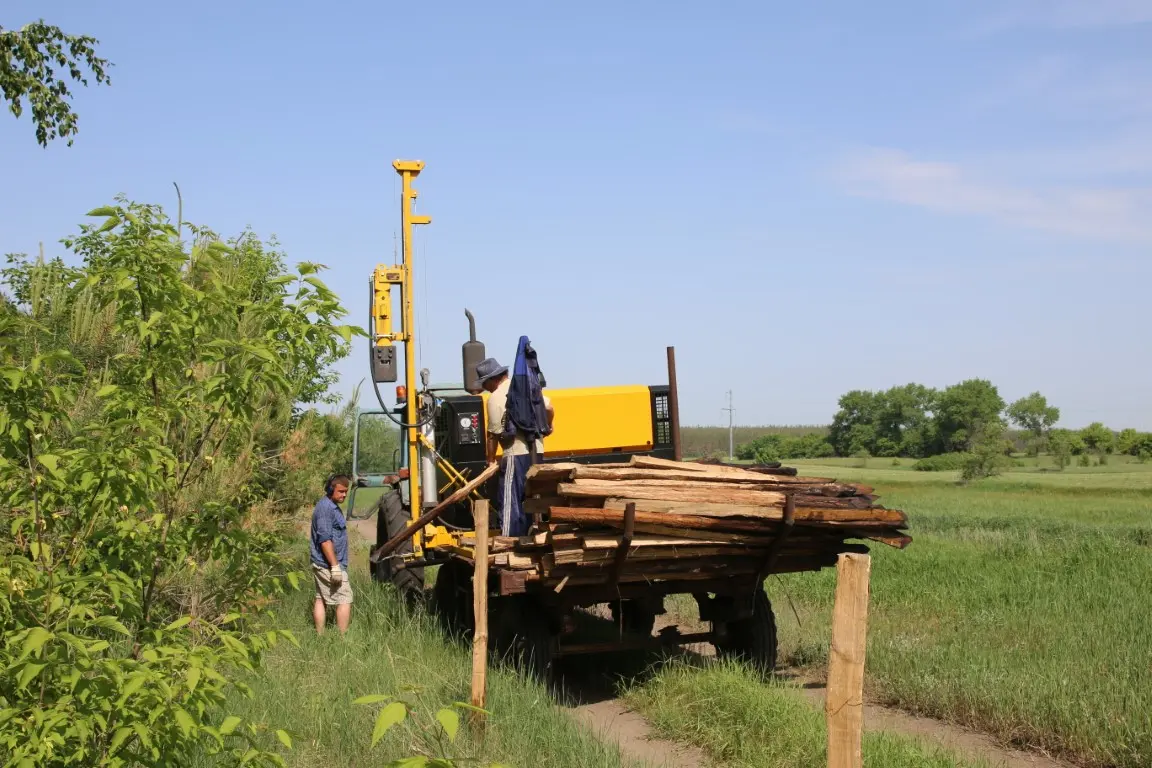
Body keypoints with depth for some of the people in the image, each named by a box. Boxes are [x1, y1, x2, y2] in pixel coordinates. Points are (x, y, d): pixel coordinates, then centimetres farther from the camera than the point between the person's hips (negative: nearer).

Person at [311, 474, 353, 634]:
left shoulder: (332, 507, 16)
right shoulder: (325, 508, -16)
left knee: (321, 599, 11)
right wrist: (335, 566, -22)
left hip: (320, 565, 10)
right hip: (329, 564, -10)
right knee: (345, 600, -7)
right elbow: (325, 540, -22)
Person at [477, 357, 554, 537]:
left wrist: (490, 461, 2)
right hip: (536, 451, 7)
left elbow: (493, 435, -8)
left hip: (516, 454, -7)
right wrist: (546, 427, 27)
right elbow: (549, 409, 9)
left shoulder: (496, 398, -9)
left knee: (509, 502, -2)